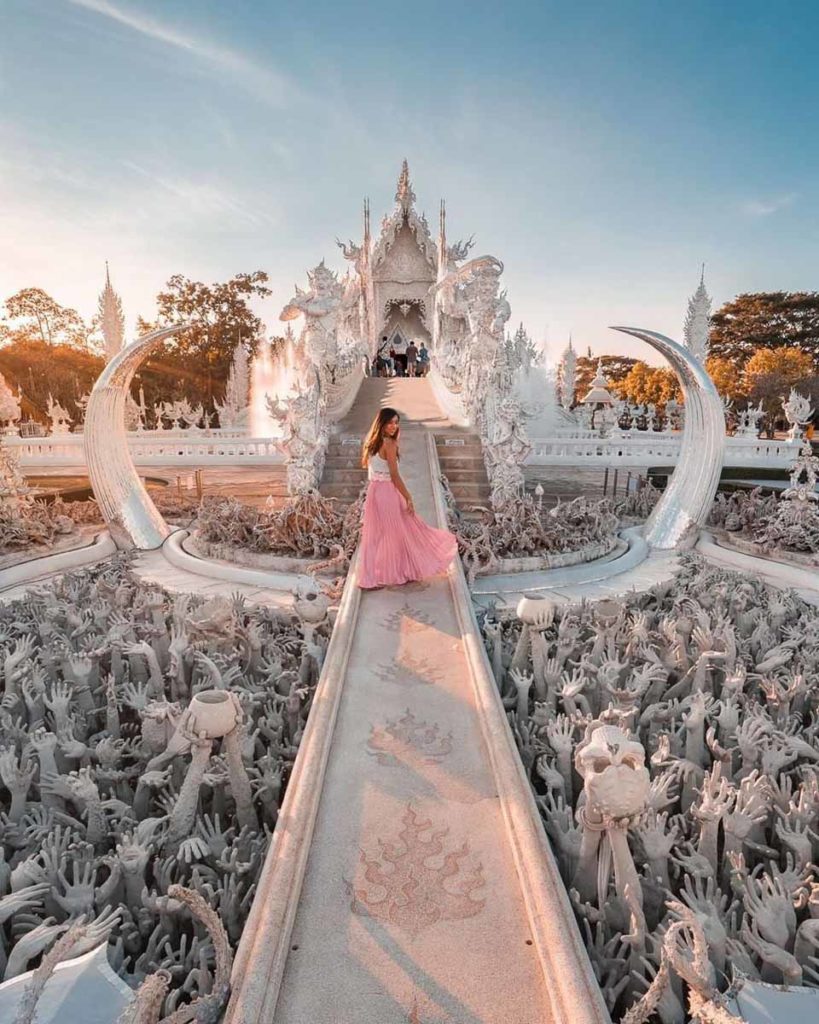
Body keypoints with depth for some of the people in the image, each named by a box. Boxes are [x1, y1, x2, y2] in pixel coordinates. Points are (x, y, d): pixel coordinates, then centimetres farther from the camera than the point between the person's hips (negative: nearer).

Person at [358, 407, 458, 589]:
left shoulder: (372, 443, 9)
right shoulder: (389, 443, -15)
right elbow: (394, 475, -17)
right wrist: (408, 498, -13)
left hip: (374, 491, 8)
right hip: (387, 492, -8)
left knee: (374, 536, 13)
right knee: (398, 533, 7)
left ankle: (369, 578, 18)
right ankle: (402, 573, 21)